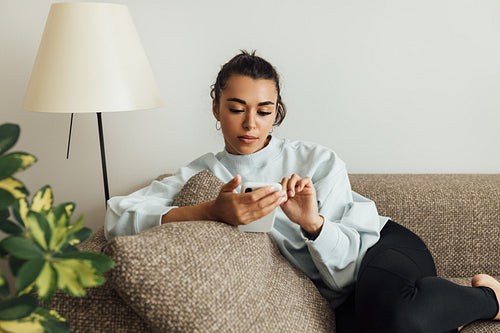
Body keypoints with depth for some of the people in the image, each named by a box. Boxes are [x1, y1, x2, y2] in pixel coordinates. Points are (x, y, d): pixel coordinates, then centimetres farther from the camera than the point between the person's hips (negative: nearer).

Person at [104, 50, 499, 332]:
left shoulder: (319, 162, -5)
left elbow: (349, 268, -8)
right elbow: (117, 218, -16)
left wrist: (312, 222, -30)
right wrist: (211, 211, -29)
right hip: (343, 299, 1)